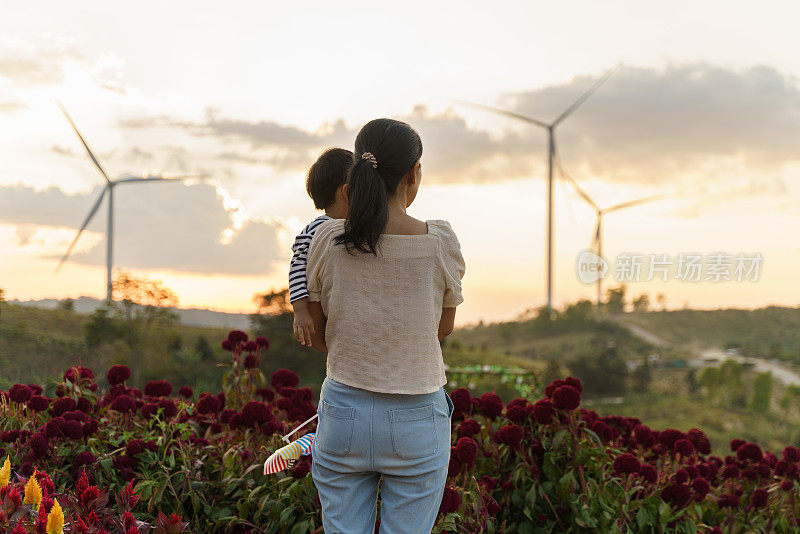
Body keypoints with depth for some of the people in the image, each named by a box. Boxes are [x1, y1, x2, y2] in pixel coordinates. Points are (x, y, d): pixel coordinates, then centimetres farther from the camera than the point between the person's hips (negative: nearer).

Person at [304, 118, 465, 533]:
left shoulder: (327, 241, -9)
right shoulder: (441, 244, -13)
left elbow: (316, 335, 4)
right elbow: (443, 329, 4)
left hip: (343, 412, 1)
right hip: (417, 421, -1)